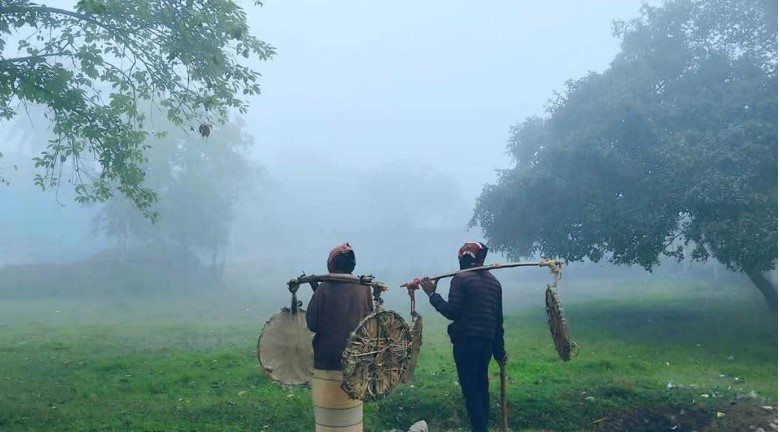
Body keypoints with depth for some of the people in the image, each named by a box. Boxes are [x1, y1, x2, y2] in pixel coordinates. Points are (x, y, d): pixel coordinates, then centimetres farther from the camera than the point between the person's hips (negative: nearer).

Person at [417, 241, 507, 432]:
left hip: (466, 341, -7)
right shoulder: (494, 281, 13)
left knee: (470, 389, -3)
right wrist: (499, 350, 20)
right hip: (487, 341, 7)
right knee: (481, 386, 16)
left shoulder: (461, 278, -8)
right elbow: (499, 318, 15)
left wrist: (432, 294, -6)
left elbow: (452, 312, -15)